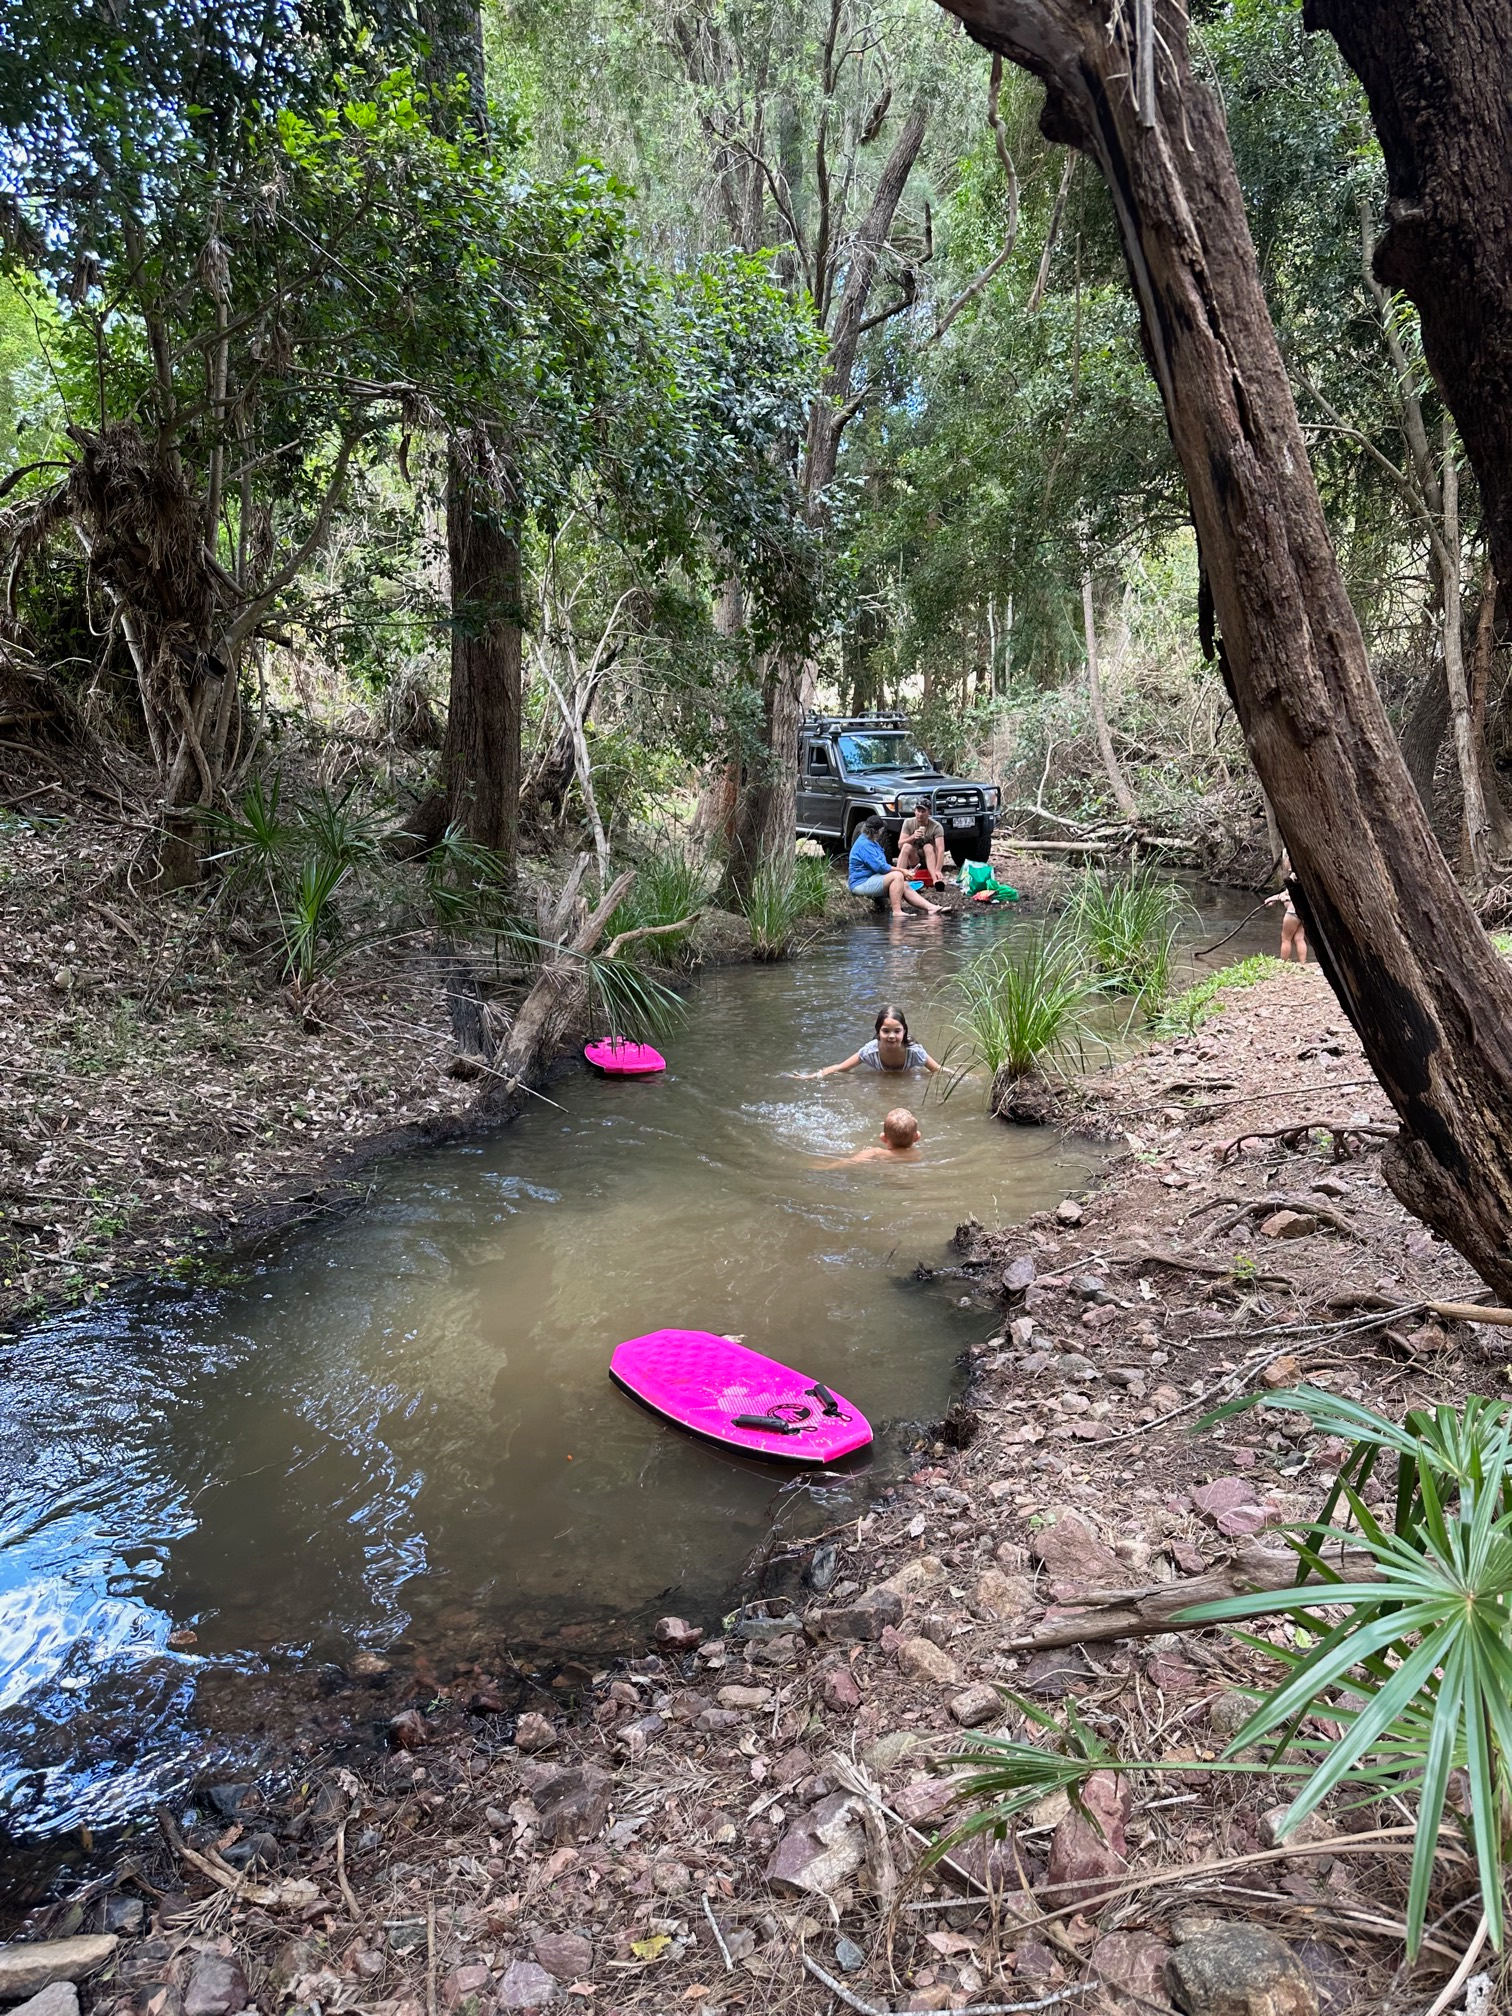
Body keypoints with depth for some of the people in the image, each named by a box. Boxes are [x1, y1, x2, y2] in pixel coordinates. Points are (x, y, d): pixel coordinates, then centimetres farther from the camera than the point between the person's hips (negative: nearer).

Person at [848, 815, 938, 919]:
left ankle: (931, 909, -10)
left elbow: (882, 865, 23)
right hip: (862, 883, -11)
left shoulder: (871, 843, 20)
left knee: (904, 885, -2)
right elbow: (879, 866, -22)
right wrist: (901, 870, -13)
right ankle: (897, 911, -30)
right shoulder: (864, 844, -16)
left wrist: (902, 871, 9)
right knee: (897, 876, -24)